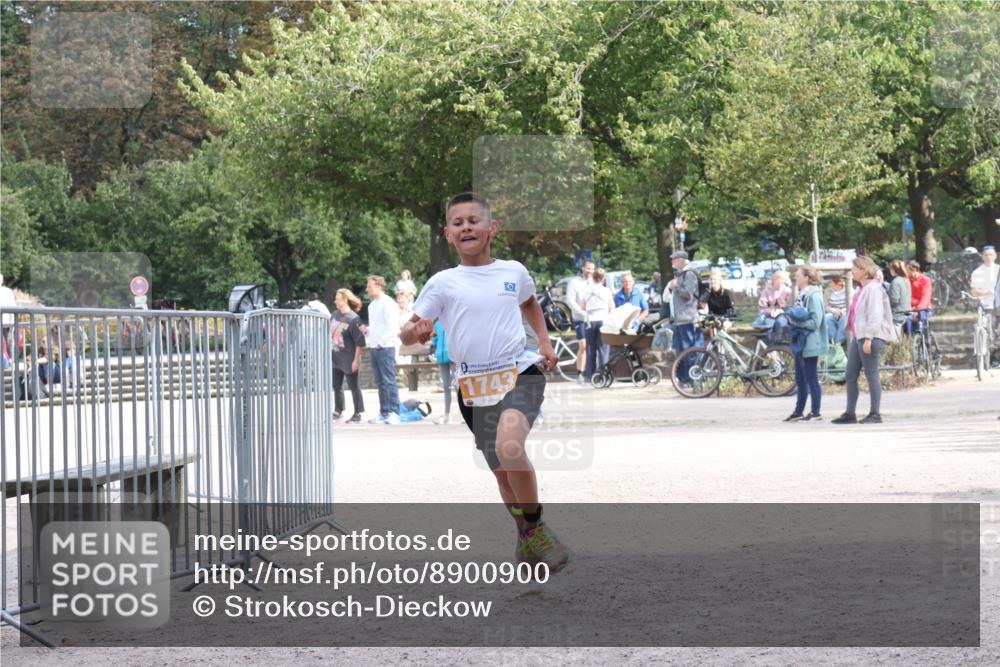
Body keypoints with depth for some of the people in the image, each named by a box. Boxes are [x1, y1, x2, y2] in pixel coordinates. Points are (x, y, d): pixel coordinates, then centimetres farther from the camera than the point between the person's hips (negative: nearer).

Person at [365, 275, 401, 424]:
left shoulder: (388, 304, -8)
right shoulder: (372, 305, 19)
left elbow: (392, 327, -15)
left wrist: (381, 342, -16)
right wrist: (366, 330, 7)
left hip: (386, 347, -9)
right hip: (374, 348, 9)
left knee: (389, 381, -9)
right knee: (380, 382, 8)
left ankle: (394, 413, -10)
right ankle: (384, 413, 11)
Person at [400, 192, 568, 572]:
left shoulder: (513, 272, 6)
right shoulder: (443, 283, 1)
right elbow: (407, 334, -1)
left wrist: (544, 341, 16)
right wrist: (416, 330, -24)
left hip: (520, 373, -2)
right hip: (474, 389, 2)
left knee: (509, 448, -30)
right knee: (502, 473, 11)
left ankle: (534, 529, -13)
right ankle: (527, 539, 35)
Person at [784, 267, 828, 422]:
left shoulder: (813, 295, -14)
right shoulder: (802, 295, 13)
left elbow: (815, 321, -19)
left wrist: (797, 321, -18)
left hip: (810, 344, -9)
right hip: (801, 343, 9)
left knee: (811, 379, -3)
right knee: (800, 379, 13)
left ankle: (815, 412, 3)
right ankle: (798, 412, 20)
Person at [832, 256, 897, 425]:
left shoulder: (873, 288, -11)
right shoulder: (860, 289, 18)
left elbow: (875, 315, -18)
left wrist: (869, 338, -22)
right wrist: (853, 336, 21)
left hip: (871, 337, -10)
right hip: (858, 336, 10)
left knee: (872, 375, -5)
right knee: (850, 376, 8)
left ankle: (875, 414, 0)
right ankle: (850, 414, 12)